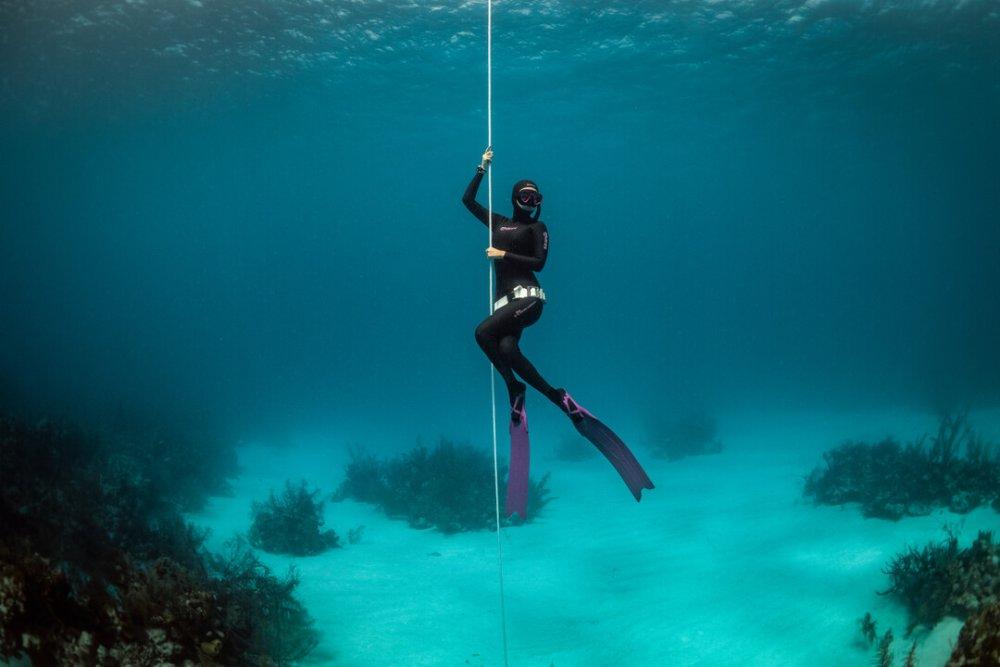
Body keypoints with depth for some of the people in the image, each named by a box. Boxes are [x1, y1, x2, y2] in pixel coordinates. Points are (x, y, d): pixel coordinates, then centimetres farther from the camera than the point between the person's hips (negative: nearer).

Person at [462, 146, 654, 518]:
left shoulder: (537, 228, 7)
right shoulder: (497, 222, 20)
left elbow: (539, 263, -7)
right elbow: (467, 200, 24)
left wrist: (505, 255, -10)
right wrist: (482, 168, 22)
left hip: (528, 296, -5)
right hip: (505, 299, 5)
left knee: (483, 333, -28)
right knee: (507, 350, -21)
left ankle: (514, 388, -12)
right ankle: (559, 398, -12)